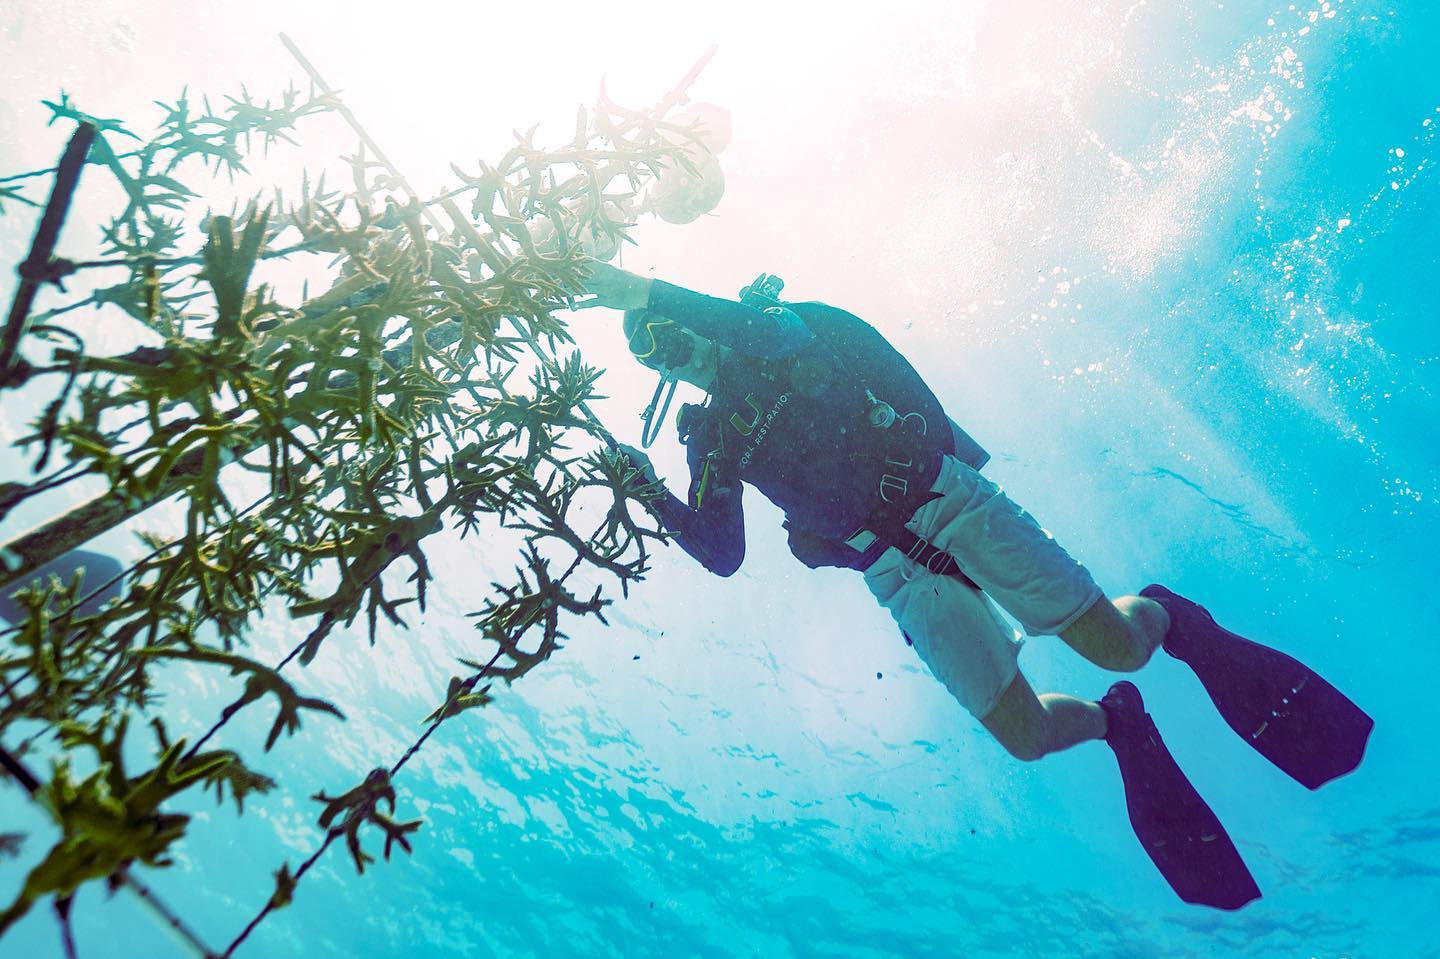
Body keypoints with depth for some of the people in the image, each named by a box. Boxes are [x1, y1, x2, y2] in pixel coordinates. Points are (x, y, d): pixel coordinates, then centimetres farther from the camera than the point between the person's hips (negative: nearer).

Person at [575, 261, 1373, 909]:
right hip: (895, 574, 4)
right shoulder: (712, 439, 12)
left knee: (1118, 645, -7)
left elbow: (764, 322, -23)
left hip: (948, 500, -3)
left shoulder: (782, 333, 3)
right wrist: (652, 494, -6)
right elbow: (723, 554, 6)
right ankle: (1116, 721, 29)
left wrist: (645, 291, -25)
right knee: (1025, 736, -3)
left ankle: (1168, 616, 29)